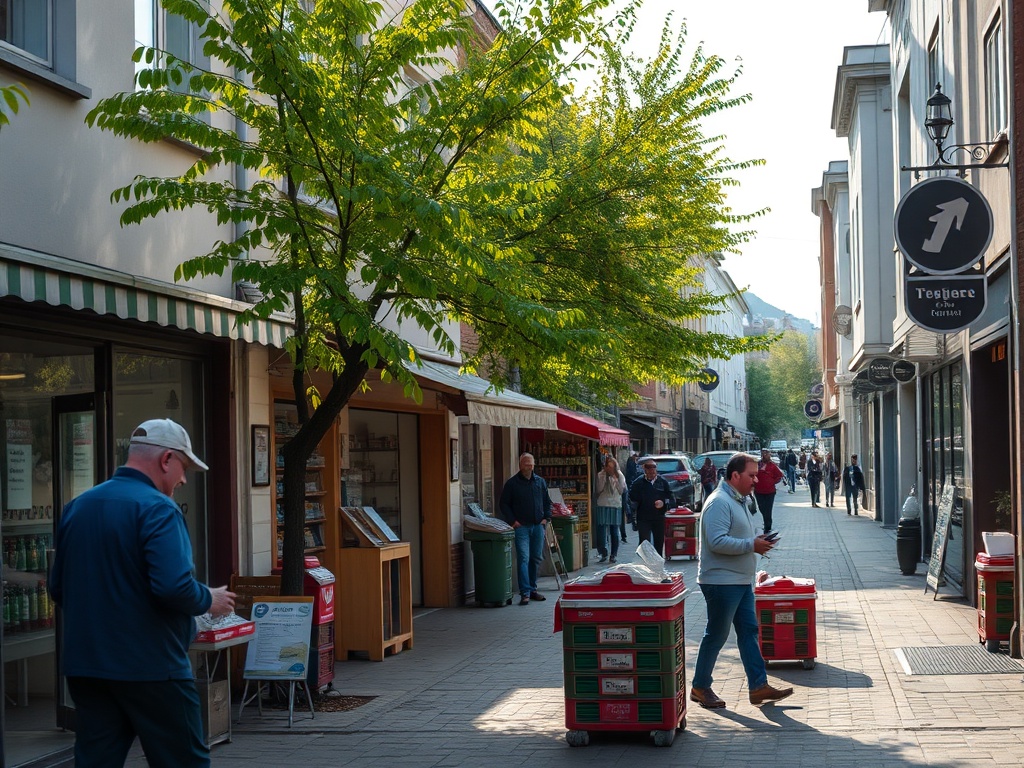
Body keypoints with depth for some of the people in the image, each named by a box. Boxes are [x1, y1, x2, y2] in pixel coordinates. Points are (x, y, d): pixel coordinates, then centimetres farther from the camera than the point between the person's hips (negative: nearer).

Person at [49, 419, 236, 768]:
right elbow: (174, 587, -25)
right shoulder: (157, 509, -14)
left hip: (83, 665, 7)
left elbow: (58, 588, 16)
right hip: (150, 667, -7)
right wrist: (209, 600, -6)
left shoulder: (76, 507, 10)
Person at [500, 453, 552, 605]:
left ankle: (532, 589, 21)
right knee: (523, 558, -12)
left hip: (538, 526, 4)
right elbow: (504, 504, 2)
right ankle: (525, 593, -15)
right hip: (521, 527, -4)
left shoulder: (540, 482, 11)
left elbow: (547, 502, 20)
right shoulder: (512, 483, -1)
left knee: (536, 558, 10)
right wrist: (512, 521, -8)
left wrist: (546, 518, 6)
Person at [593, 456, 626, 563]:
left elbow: (621, 490, 2)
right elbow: (598, 489, -6)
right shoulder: (600, 475, 2)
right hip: (602, 506, -1)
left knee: (614, 531, 3)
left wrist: (615, 480, -8)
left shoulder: (619, 476, 5)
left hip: (615, 506, 1)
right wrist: (604, 478, -11)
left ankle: (614, 555, 10)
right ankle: (603, 554, 1)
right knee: (602, 530, -6)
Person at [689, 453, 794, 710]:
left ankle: (759, 685, 12)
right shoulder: (719, 502, -18)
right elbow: (717, 542, -27)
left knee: (749, 631, 9)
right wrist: (752, 545, -22)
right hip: (721, 581, -10)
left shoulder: (742, 501, 14)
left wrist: (760, 539, 3)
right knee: (716, 635, -1)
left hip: (742, 581, 10)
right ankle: (700, 687, 11)